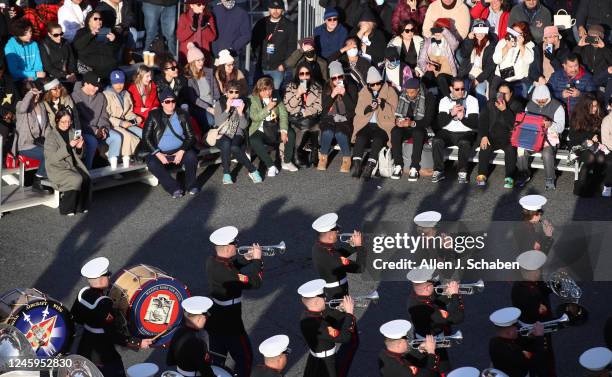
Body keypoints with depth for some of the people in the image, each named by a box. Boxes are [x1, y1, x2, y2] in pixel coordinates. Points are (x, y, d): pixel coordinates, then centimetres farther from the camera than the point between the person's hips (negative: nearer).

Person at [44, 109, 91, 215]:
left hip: (72, 165, 5)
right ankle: (67, 209, -16)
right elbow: (52, 158, -18)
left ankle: (81, 206, -7)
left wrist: (79, 147, -8)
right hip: (57, 168, -5)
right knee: (77, 180, -30)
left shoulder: (72, 132, 9)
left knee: (86, 179, -24)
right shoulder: (51, 136, -8)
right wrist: (69, 146, -24)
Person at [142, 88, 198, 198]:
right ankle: (174, 188, -29)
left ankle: (191, 185, -11)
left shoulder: (182, 115, 6)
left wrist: (181, 151, -14)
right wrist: (158, 154, -14)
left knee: (191, 156, -30)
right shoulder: (154, 116, 2)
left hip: (179, 151, 1)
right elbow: (146, 137, -3)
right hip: (160, 153, -1)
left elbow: (190, 136, 4)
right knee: (152, 163, -32)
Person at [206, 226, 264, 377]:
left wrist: (245, 259, -2)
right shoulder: (227, 272, -32)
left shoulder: (211, 260, -7)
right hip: (229, 325, -8)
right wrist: (257, 260, -17)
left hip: (214, 320, 8)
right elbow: (255, 282, -28)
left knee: (217, 358, 22)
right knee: (245, 358, 11)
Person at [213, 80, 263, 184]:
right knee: (226, 143, -36)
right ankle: (226, 173, -28)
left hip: (237, 135, 1)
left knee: (234, 147, -33)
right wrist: (227, 109, -22)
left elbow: (244, 126, -1)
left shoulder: (241, 104, 5)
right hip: (222, 135, -1)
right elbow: (218, 123, -13)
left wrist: (240, 113, -17)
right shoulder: (219, 104, 0)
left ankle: (252, 171, -24)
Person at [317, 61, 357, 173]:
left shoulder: (351, 86, -1)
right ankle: (323, 158, -4)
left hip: (345, 120, -2)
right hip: (329, 119, 2)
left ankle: (346, 159, -8)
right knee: (327, 133, -31)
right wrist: (332, 95, -19)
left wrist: (344, 94, -23)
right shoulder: (327, 88, 5)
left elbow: (352, 107, -9)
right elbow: (324, 107, -3)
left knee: (340, 134, -33)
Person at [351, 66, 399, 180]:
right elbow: (358, 110, 7)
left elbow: (392, 112, -1)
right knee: (361, 137, -30)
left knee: (378, 139, -33)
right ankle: (356, 165, -33)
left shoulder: (390, 91, 6)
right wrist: (368, 108, -14)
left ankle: (369, 167, -37)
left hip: (383, 125, -2)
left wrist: (383, 104, -20)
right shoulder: (364, 92, 15)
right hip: (366, 123, 2)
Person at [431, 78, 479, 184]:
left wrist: (463, 118, -26)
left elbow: (475, 124, -7)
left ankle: (462, 172, -22)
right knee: (436, 141, -29)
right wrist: (451, 113, -20)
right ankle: (438, 171, -16)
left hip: (465, 133, -2)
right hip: (447, 132, 2)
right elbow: (440, 123, -4)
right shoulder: (444, 101, 8)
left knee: (465, 143, -36)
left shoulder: (472, 100, 2)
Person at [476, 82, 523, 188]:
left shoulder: (517, 105, -2)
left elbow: (515, 124, -16)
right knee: (485, 147, -26)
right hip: (493, 136, 3)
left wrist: (505, 110, -26)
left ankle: (509, 178, -27)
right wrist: (484, 136, -10)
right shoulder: (491, 103, 8)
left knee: (511, 149, -32)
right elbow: (483, 120, 4)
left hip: (509, 137, -3)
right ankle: (482, 175, -17)